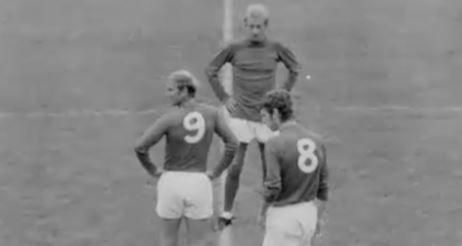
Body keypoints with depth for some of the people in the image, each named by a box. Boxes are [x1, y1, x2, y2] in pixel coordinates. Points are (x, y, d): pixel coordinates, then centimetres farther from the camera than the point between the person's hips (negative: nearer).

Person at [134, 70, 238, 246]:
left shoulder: (169, 118, -13)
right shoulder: (212, 113, -4)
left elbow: (140, 148, -17)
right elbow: (232, 144, -3)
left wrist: (152, 170, 1)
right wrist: (216, 172, 6)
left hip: (171, 182, -1)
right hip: (199, 184, 1)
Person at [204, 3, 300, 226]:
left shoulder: (275, 49, -2)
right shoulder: (235, 49, -5)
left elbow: (294, 69, 14)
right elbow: (210, 71, 7)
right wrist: (223, 98, 3)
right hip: (240, 115, -1)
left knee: (269, 168, 4)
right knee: (235, 167, -1)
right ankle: (227, 213, 11)